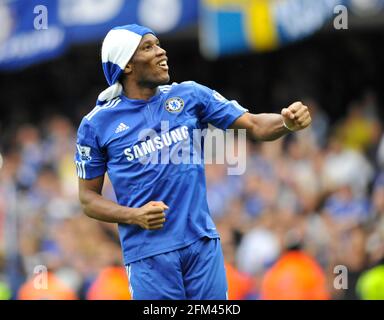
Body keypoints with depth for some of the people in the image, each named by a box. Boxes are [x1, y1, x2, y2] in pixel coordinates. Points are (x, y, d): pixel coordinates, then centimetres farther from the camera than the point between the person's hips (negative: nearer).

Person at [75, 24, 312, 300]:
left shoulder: (190, 95, 5)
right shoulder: (96, 124, -1)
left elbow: (254, 125, 1)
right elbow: (88, 197, 4)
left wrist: (287, 122, -20)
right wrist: (134, 217, -12)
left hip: (203, 244, 2)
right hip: (148, 253, -2)